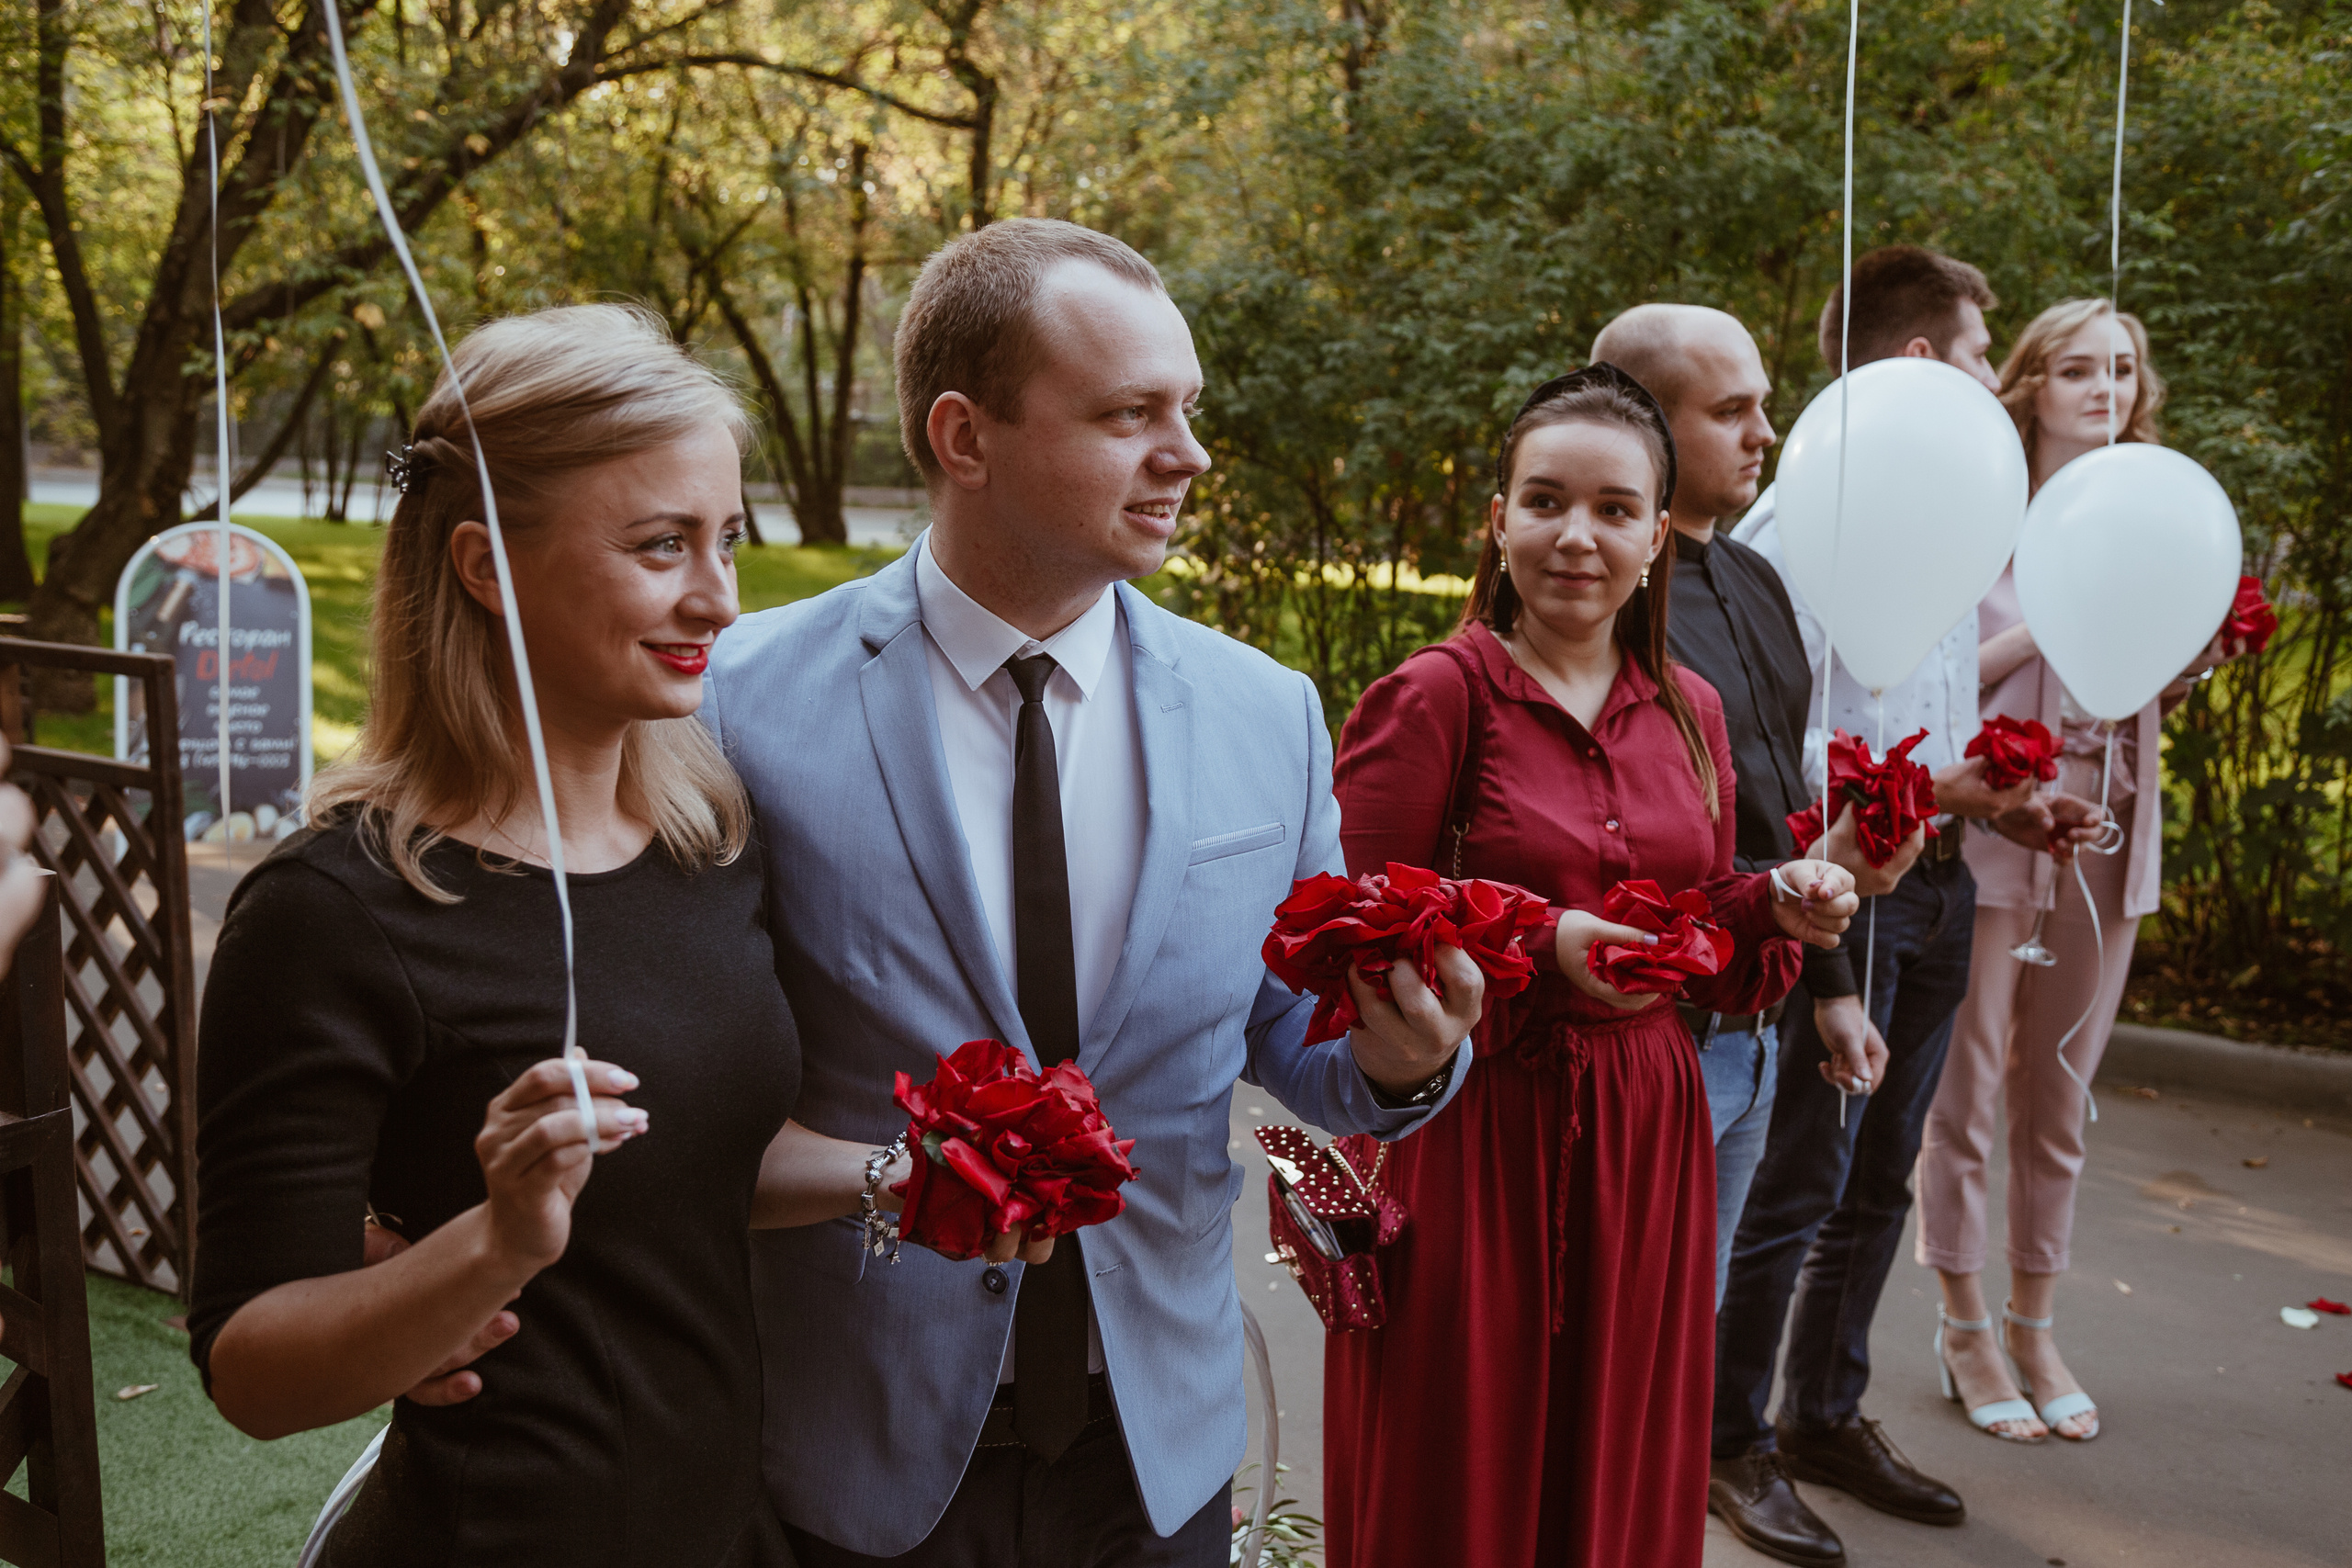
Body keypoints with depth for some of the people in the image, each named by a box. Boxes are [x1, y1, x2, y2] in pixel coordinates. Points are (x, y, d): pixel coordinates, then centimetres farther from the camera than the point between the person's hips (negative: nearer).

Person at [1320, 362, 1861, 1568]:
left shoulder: (1689, 712, 9)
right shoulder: (1432, 697, -9)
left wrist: (1779, 910, -3)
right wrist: (1540, 945, -21)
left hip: (1641, 1143, 5)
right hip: (1468, 1140, -5)